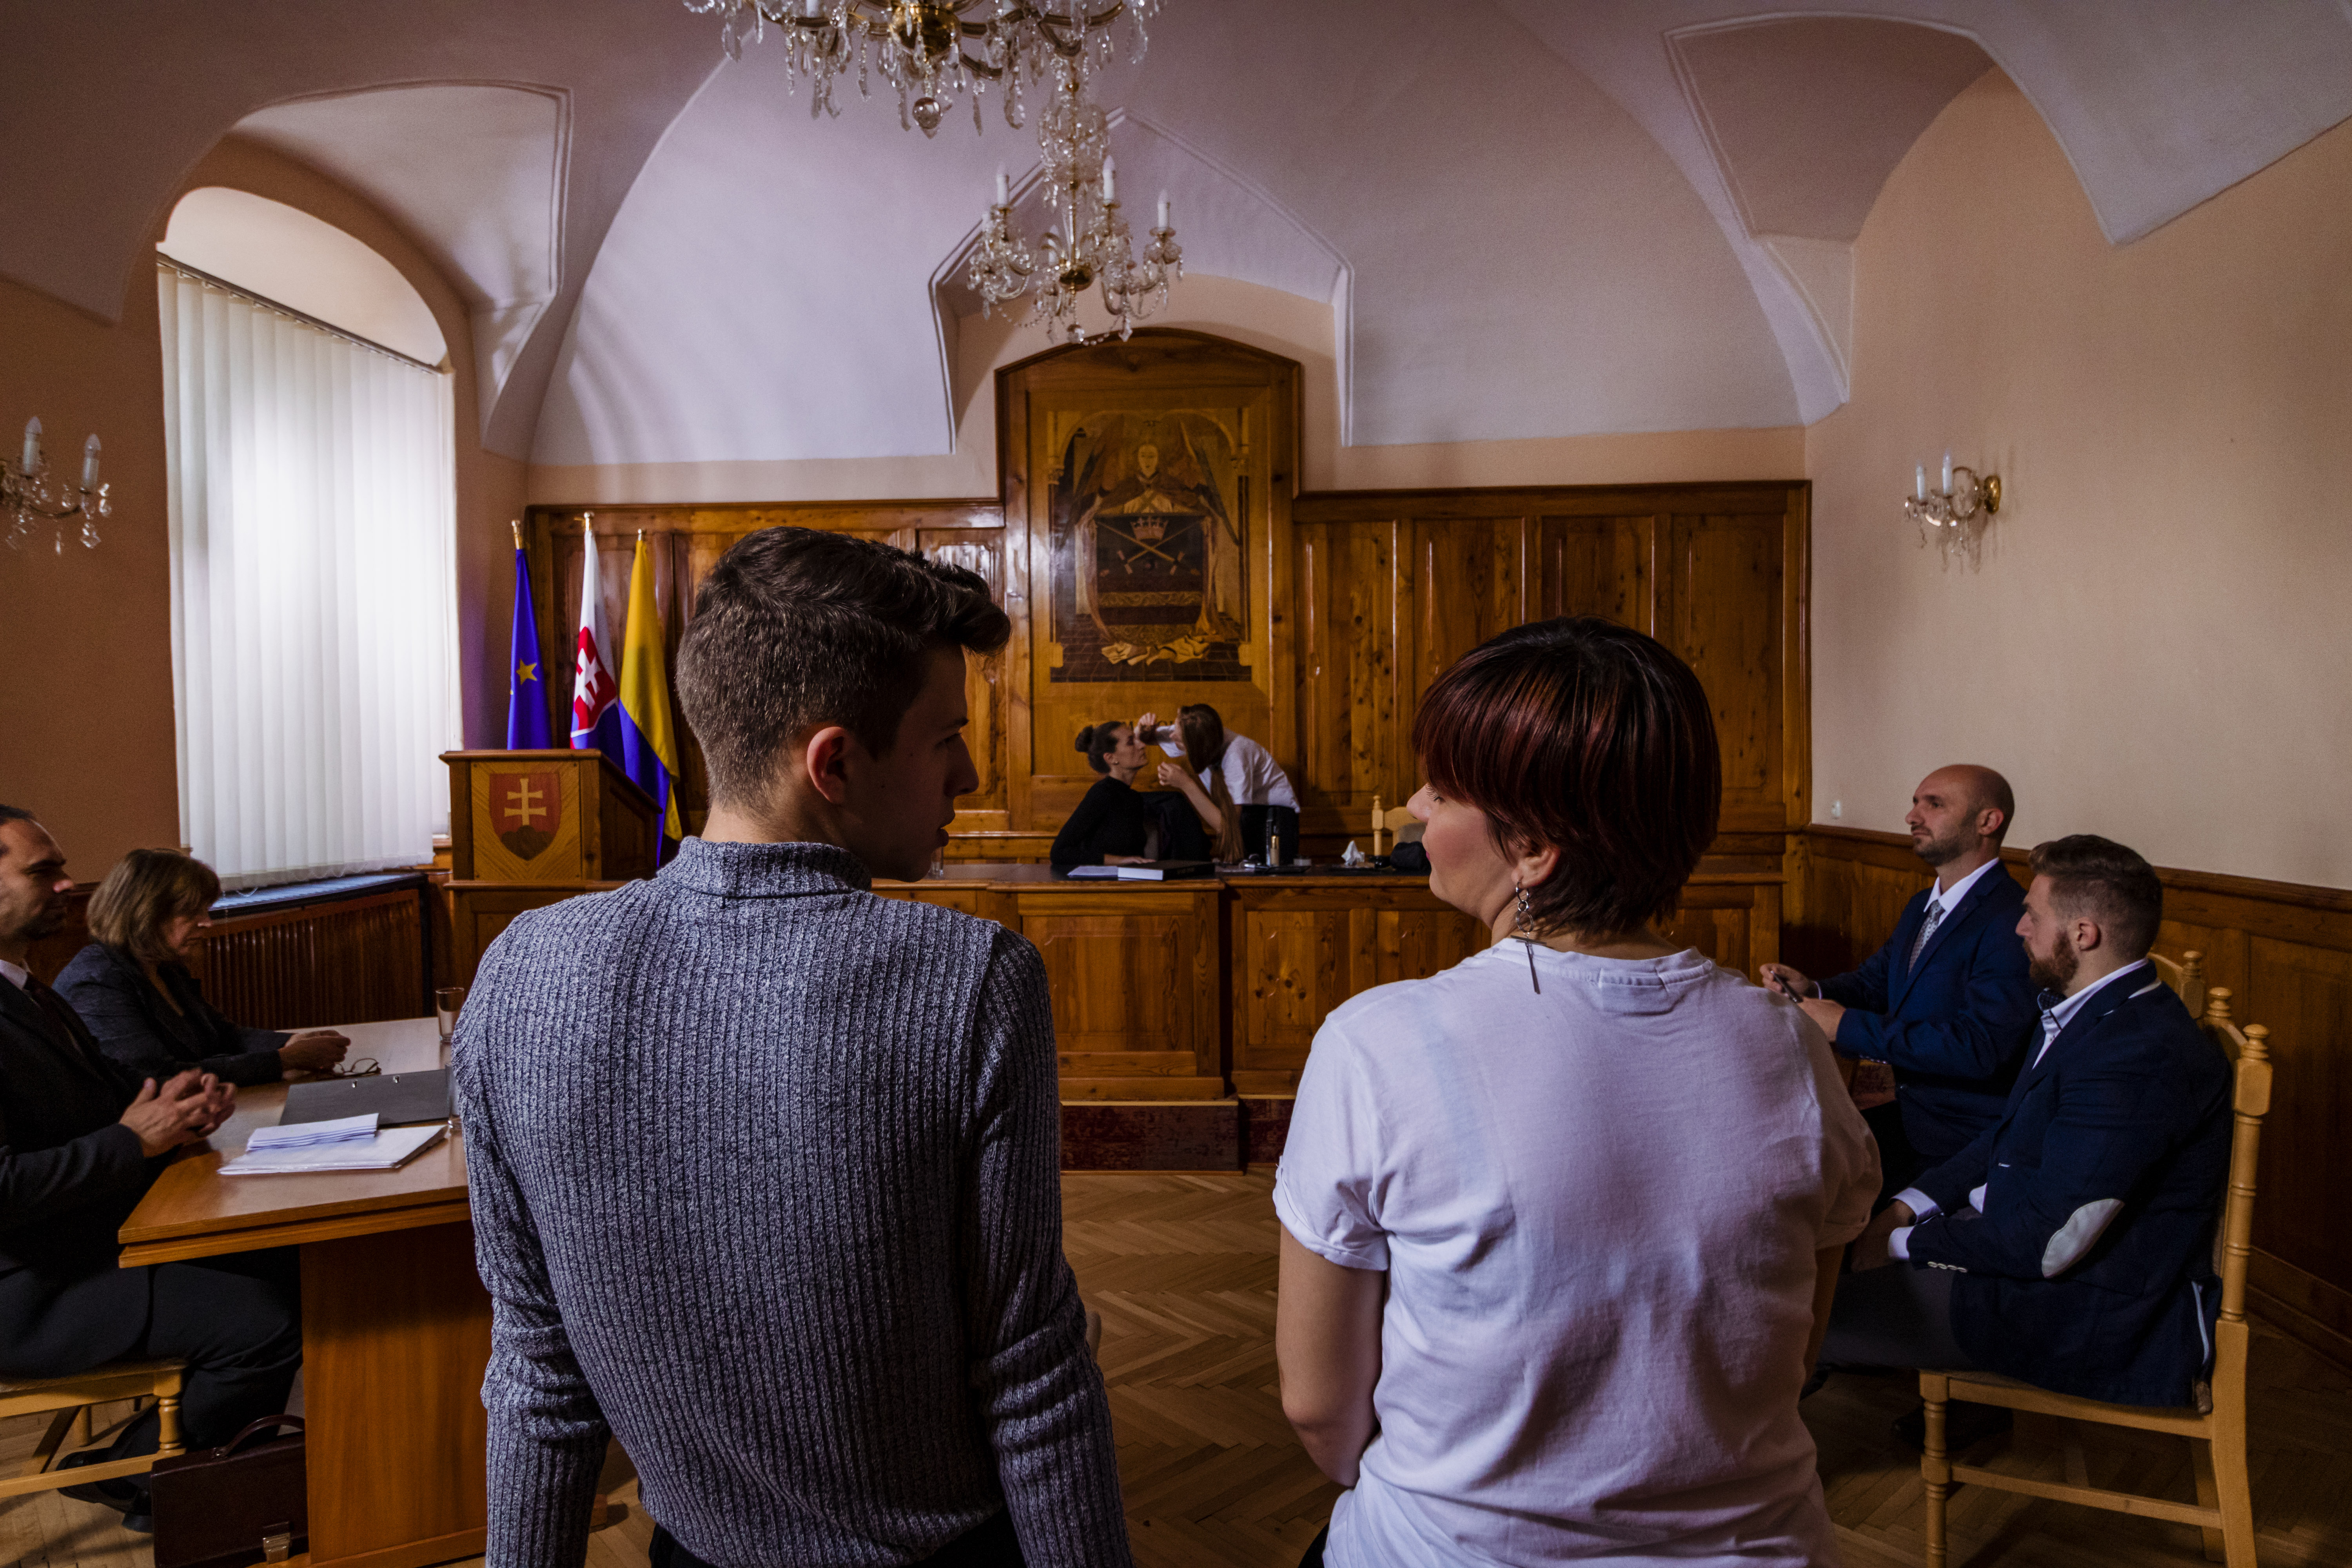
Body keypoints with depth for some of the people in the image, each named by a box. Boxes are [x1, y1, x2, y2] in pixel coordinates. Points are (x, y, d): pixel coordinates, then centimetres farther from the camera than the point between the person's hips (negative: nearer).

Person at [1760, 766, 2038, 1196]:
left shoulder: (2013, 922, -19)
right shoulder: (1921, 907, 13)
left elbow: (1979, 1047, -28)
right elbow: (1873, 982, 18)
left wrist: (1849, 1027, -23)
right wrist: (1812, 991, -5)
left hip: (1966, 1141, -8)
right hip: (1909, 1112, 9)